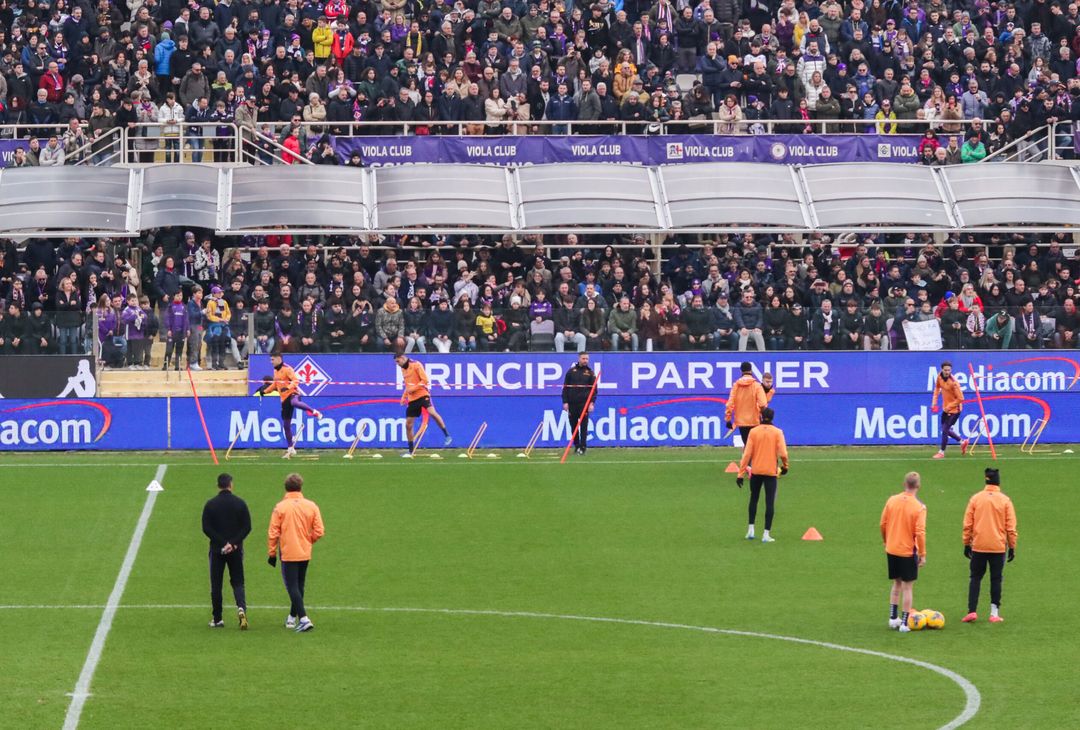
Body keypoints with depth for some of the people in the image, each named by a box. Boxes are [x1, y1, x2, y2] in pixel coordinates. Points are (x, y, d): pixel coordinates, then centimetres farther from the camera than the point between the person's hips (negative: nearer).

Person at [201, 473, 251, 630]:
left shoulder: (210, 505, -3)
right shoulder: (240, 503, -1)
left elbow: (206, 528, -9)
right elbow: (247, 527, -5)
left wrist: (222, 544, -9)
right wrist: (234, 543, -9)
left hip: (216, 551, -1)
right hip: (236, 551, 1)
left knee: (216, 585, 7)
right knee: (237, 582, 9)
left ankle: (217, 619, 8)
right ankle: (241, 608, -17)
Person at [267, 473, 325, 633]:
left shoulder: (280, 507, -9)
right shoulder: (311, 506, -2)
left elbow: (273, 533, -9)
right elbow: (319, 531, -2)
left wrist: (271, 553, 1)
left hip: (288, 554, -4)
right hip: (305, 554, 4)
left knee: (293, 587, -4)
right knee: (299, 586, 19)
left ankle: (303, 619, -18)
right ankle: (292, 618, 30)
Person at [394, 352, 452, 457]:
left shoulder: (416, 365, -6)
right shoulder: (404, 369, 17)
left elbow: (425, 380, -14)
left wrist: (413, 388, -18)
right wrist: (404, 397, 16)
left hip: (422, 395, -8)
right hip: (412, 399, 8)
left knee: (432, 412, -31)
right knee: (408, 424, 5)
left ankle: (447, 436, -20)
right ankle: (411, 451, 14)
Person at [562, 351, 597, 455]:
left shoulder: (590, 373, 6)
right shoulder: (571, 371, 7)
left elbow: (593, 389, 5)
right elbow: (565, 387, 7)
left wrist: (592, 402, -7)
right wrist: (565, 402, 0)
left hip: (584, 403, -2)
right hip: (572, 403, 2)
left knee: (584, 426, -8)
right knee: (573, 425, 6)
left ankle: (582, 448, -8)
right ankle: (576, 446, 18)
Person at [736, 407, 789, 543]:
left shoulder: (753, 432, -1)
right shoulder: (777, 432, -5)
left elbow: (747, 454, -5)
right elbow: (783, 453, -12)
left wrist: (741, 474, -3)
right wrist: (785, 466, 8)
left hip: (755, 471, 2)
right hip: (771, 472, -2)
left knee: (753, 500, 19)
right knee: (770, 503, 2)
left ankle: (751, 530, 18)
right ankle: (766, 534, -3)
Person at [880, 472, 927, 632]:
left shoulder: (892, 500, -3)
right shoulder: (919, 507, -15)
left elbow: (883, 524, 3)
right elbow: (920, 533, -18)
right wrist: (922, 554, -9)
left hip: (891, 550, 4)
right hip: (908, 551, -4)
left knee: (897, 583, 20)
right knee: (908, 586, 5)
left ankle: (893, 618, 22)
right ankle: (904, 623, 5)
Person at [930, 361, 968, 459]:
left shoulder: (953, 382, -27)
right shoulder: (940, 376, -7)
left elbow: (960, 399, -23)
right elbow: (937, 387, 14)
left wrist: (949, 407, -18)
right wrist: (934, 401, 5)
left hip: (954, 409, -8)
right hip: (946, 408, 8)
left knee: (945, 429, -5)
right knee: (945, 429, 16)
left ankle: (941, 452, 11)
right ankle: (962, 441, 35)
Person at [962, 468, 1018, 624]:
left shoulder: (976, 498, -1)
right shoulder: (1005, 500, -3)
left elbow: (967, 524, 0)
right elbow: (1011, 527, -2)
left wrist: (967, 544, 9)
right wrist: (1012, 547, 6)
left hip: (978, 546, 0)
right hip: (999, 547, 0)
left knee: (975, 577, 8)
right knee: (996, 579, 8)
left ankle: (972, 611, -2)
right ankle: (994, 613, 6)